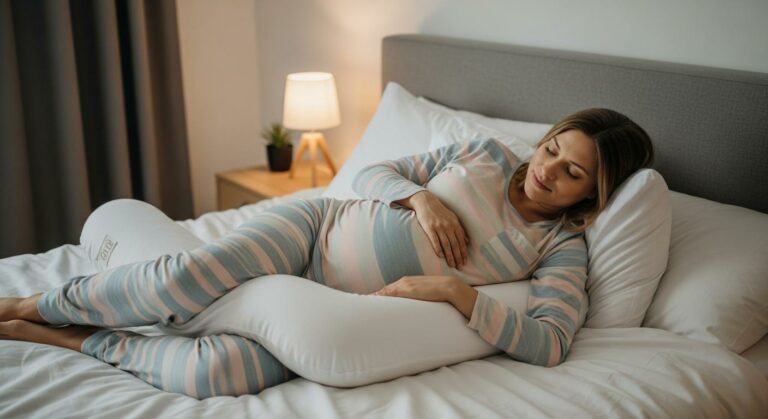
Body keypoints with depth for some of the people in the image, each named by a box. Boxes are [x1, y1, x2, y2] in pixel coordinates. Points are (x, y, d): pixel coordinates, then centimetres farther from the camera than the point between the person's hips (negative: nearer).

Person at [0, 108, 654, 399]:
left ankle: (74, 338, -3)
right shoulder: (487, 154, 5)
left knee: (214, 373, -27)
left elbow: (549, 343, -16)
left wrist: (459, 291, -23)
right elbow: (373, 174, 8)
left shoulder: (562, 248, 0)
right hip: (317, 226, 1)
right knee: (183, 283, -27)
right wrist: (421, 197, -13)